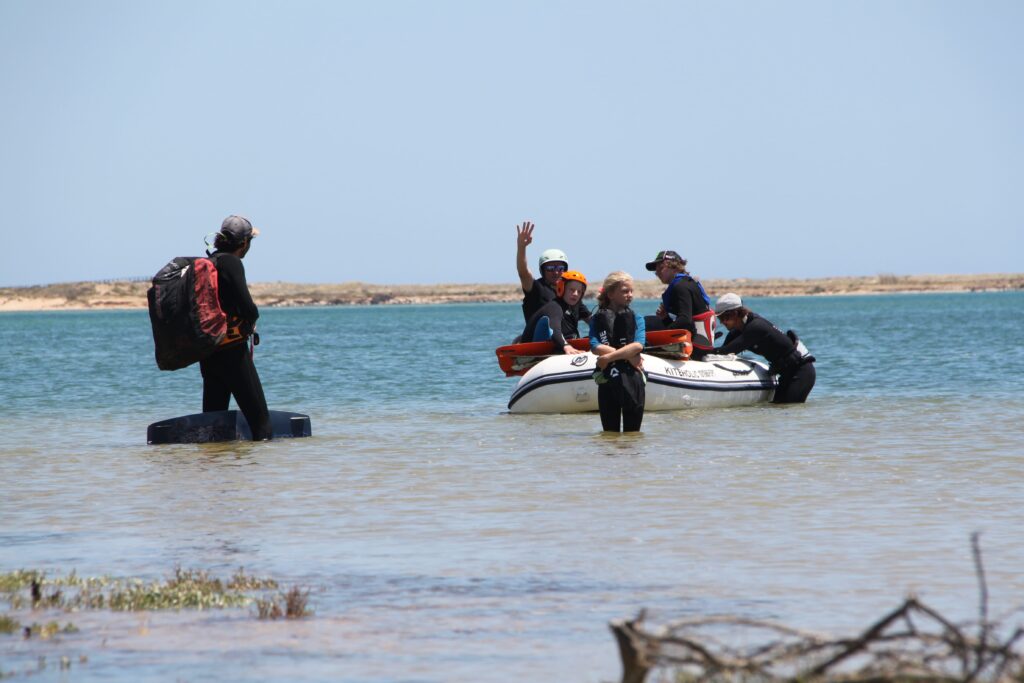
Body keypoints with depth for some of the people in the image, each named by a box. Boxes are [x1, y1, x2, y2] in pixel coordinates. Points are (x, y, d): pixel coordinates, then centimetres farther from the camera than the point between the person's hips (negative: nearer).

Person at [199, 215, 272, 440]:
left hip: (207, 351, 8)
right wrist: (254, 316, 3)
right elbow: (248, 307, -20)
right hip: (231, 351, -8)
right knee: (258, 414, -7)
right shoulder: (230, 263, -12)